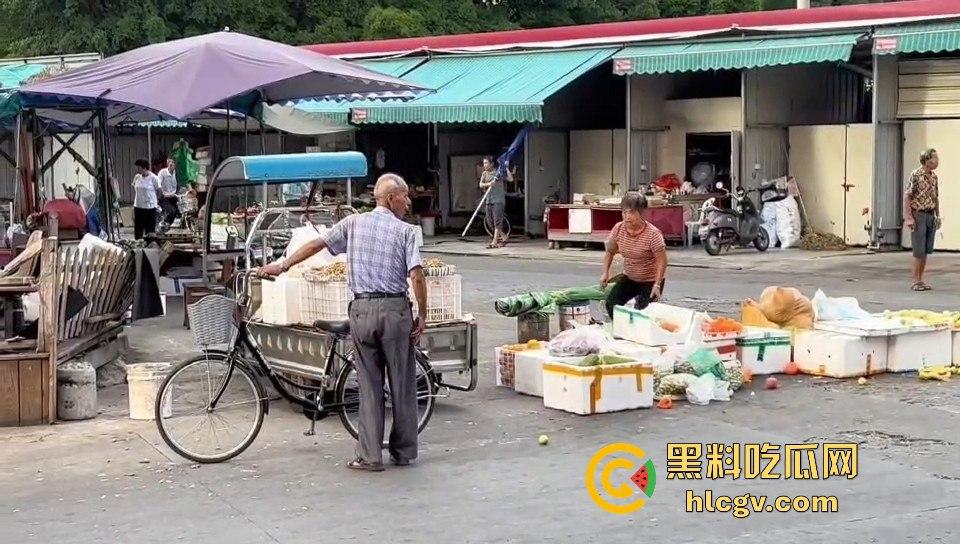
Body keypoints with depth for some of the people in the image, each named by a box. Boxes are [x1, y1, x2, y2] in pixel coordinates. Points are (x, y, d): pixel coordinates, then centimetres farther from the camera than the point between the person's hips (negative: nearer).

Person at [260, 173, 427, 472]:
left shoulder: (354, 223, 8)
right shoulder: (405, 231, -1)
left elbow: (316, 244, 8)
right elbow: (416, 276, -11)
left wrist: (282, 266, 17)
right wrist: (422, 315, -2)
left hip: (362, 310, 2)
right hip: (395, 309, -2)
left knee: (369, 385, 7)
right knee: (402, 383, 9)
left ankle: (370, 456, 6)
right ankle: (404, 451, 16)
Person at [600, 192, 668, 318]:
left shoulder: (653, 233, -25)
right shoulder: (618, 229, -10)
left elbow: (662, 260, -21)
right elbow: (610, 252, 5)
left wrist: (657, 285, -27)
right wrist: (605, 273, -8)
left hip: (650, 280, -5)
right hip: (629, 278, 5)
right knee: (611, 304, -11)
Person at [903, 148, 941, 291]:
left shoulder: (934, 176, 11)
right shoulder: (916, 175, -12)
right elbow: (906, 196, -13)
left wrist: (938, 216, 15)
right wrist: (908, 218, -19)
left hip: (931, 216, 7)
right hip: (918, 215, -7)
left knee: (926, 250, 7)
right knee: (919, 251, -6)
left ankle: (921, 280, 13)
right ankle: (915, 281, 0)